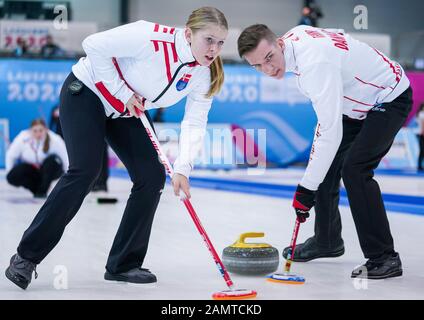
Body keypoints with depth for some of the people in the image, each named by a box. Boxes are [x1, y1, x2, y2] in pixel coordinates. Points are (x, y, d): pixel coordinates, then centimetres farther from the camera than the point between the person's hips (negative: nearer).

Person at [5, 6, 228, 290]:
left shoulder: (205, 74, -12)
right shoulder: (153, 38, -31)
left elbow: (195, 123, -15)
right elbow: (94, 45, -27)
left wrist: (182, 169, -30)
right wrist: (122, 93, -23)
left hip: (125, 111, 7)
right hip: (86, 93, -7)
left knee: (153, 176, -5)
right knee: (85, 170, -20)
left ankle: (123, 264, 7)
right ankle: (27, 257, -10)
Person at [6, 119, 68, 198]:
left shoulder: (55, 140, -26)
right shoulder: (22, 139, -21)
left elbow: (66, 160, -21)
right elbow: (10, 155, -6)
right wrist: (9, 173, -8)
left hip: (49, 170, -1)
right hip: (30, 170, 1)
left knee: (53, 159, -35)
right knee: (12, 176, -25)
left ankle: (42, 190, -17)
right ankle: (37, 190, -2)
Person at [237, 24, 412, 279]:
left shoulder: (316, 62, -36)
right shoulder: (294, 36, -8)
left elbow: (331, 133, -37)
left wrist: (306, 188, -33)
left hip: (390, 98, -10)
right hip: (359, 101, 10)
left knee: (354, 169, -22)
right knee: (326, 164, 9)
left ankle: (384, 257, -16)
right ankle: (328, 241, 27)